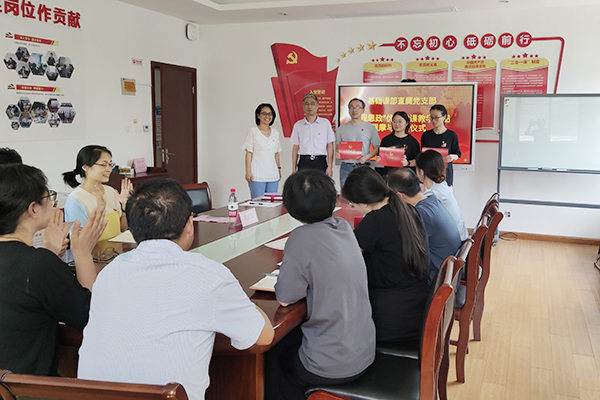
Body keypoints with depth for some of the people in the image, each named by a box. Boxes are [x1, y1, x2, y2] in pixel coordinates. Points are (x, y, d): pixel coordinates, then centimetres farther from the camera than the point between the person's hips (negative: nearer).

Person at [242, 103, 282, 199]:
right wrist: (248, 172, -10)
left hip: (273, 175, 5)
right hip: (257, 176, -4)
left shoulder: (275, 133, 12)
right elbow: (249, 153, -4)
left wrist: (279, 169, 14)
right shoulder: (253, 132, -1)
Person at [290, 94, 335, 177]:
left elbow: (330, 146, 4)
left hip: (320, 162, -1)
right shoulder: (298, 125, 10)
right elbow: (295, 148, 12)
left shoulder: (325, 123, 5)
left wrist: (330, 167, -2)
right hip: (304, 163, 1)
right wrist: (294, 168, 7)